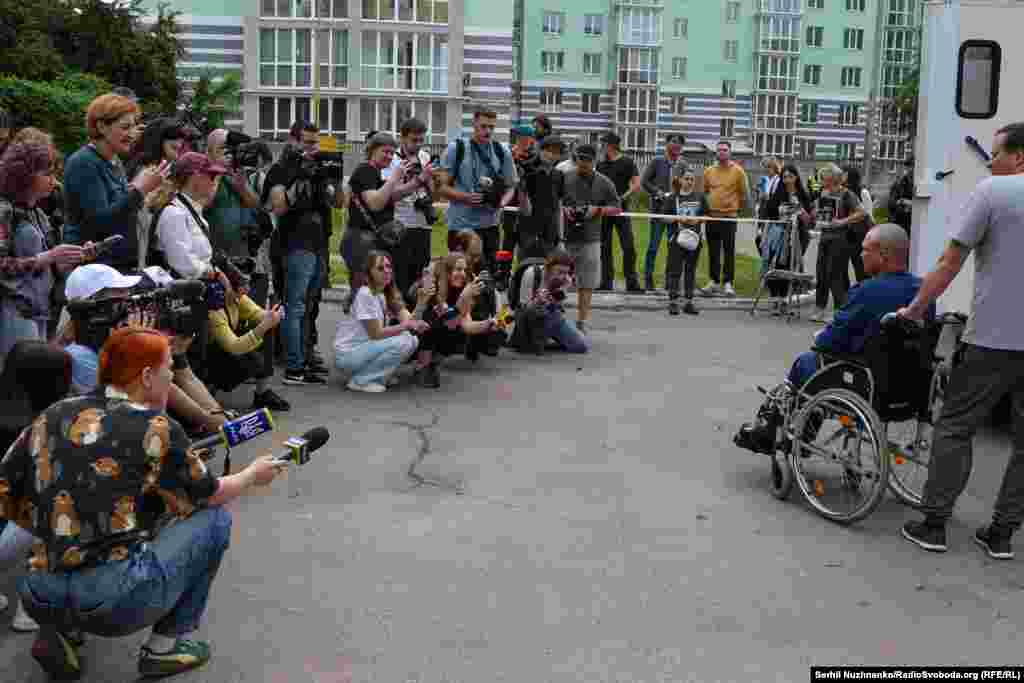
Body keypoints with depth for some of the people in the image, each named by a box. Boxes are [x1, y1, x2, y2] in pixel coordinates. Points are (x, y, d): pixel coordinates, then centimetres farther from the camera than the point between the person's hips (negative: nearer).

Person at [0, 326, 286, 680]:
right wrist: (253, 474, 27)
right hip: (115, 601, -6)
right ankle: (166, 644, 13)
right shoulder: (156, 428, -6)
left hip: (39, 596, 6)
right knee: (213, 519, 14)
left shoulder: (52, 416, 8)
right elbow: (210, 495, 8)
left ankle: (56, 630, 18)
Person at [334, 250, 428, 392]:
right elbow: (376, 333, -22)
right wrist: (405, 326, -24)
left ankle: (379, 375, 10)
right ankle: (360, 380, -11)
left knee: (412, 341, -1)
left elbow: (407, 320, -2)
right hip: (347, 354, -8)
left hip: (366, 347, 8)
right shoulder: (365, 295, -20)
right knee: (401, 344, -23)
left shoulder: (387, 294, 7)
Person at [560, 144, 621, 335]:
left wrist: (598, 210, -9)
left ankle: (581, 322, 14)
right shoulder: (564, 178, 1)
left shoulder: (604, 183, 4)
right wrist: (563, 210, -13)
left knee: (586, 284, 4)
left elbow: (616, 208, 8)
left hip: (590, 238, 1)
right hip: (564, 235, -1)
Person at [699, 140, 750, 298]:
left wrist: (736, 207, 6)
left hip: (729, 216, -4)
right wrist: (706, 207, 12)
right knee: (713, 251, 8)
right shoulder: (709, 171, 8)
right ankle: (714, 281, 16)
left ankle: (727, 283, 3)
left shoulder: (738, 171, -2)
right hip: (712, 216, 4)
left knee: (729, 251, -1)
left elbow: (745, 194, 2)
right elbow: (704, 192, 19)